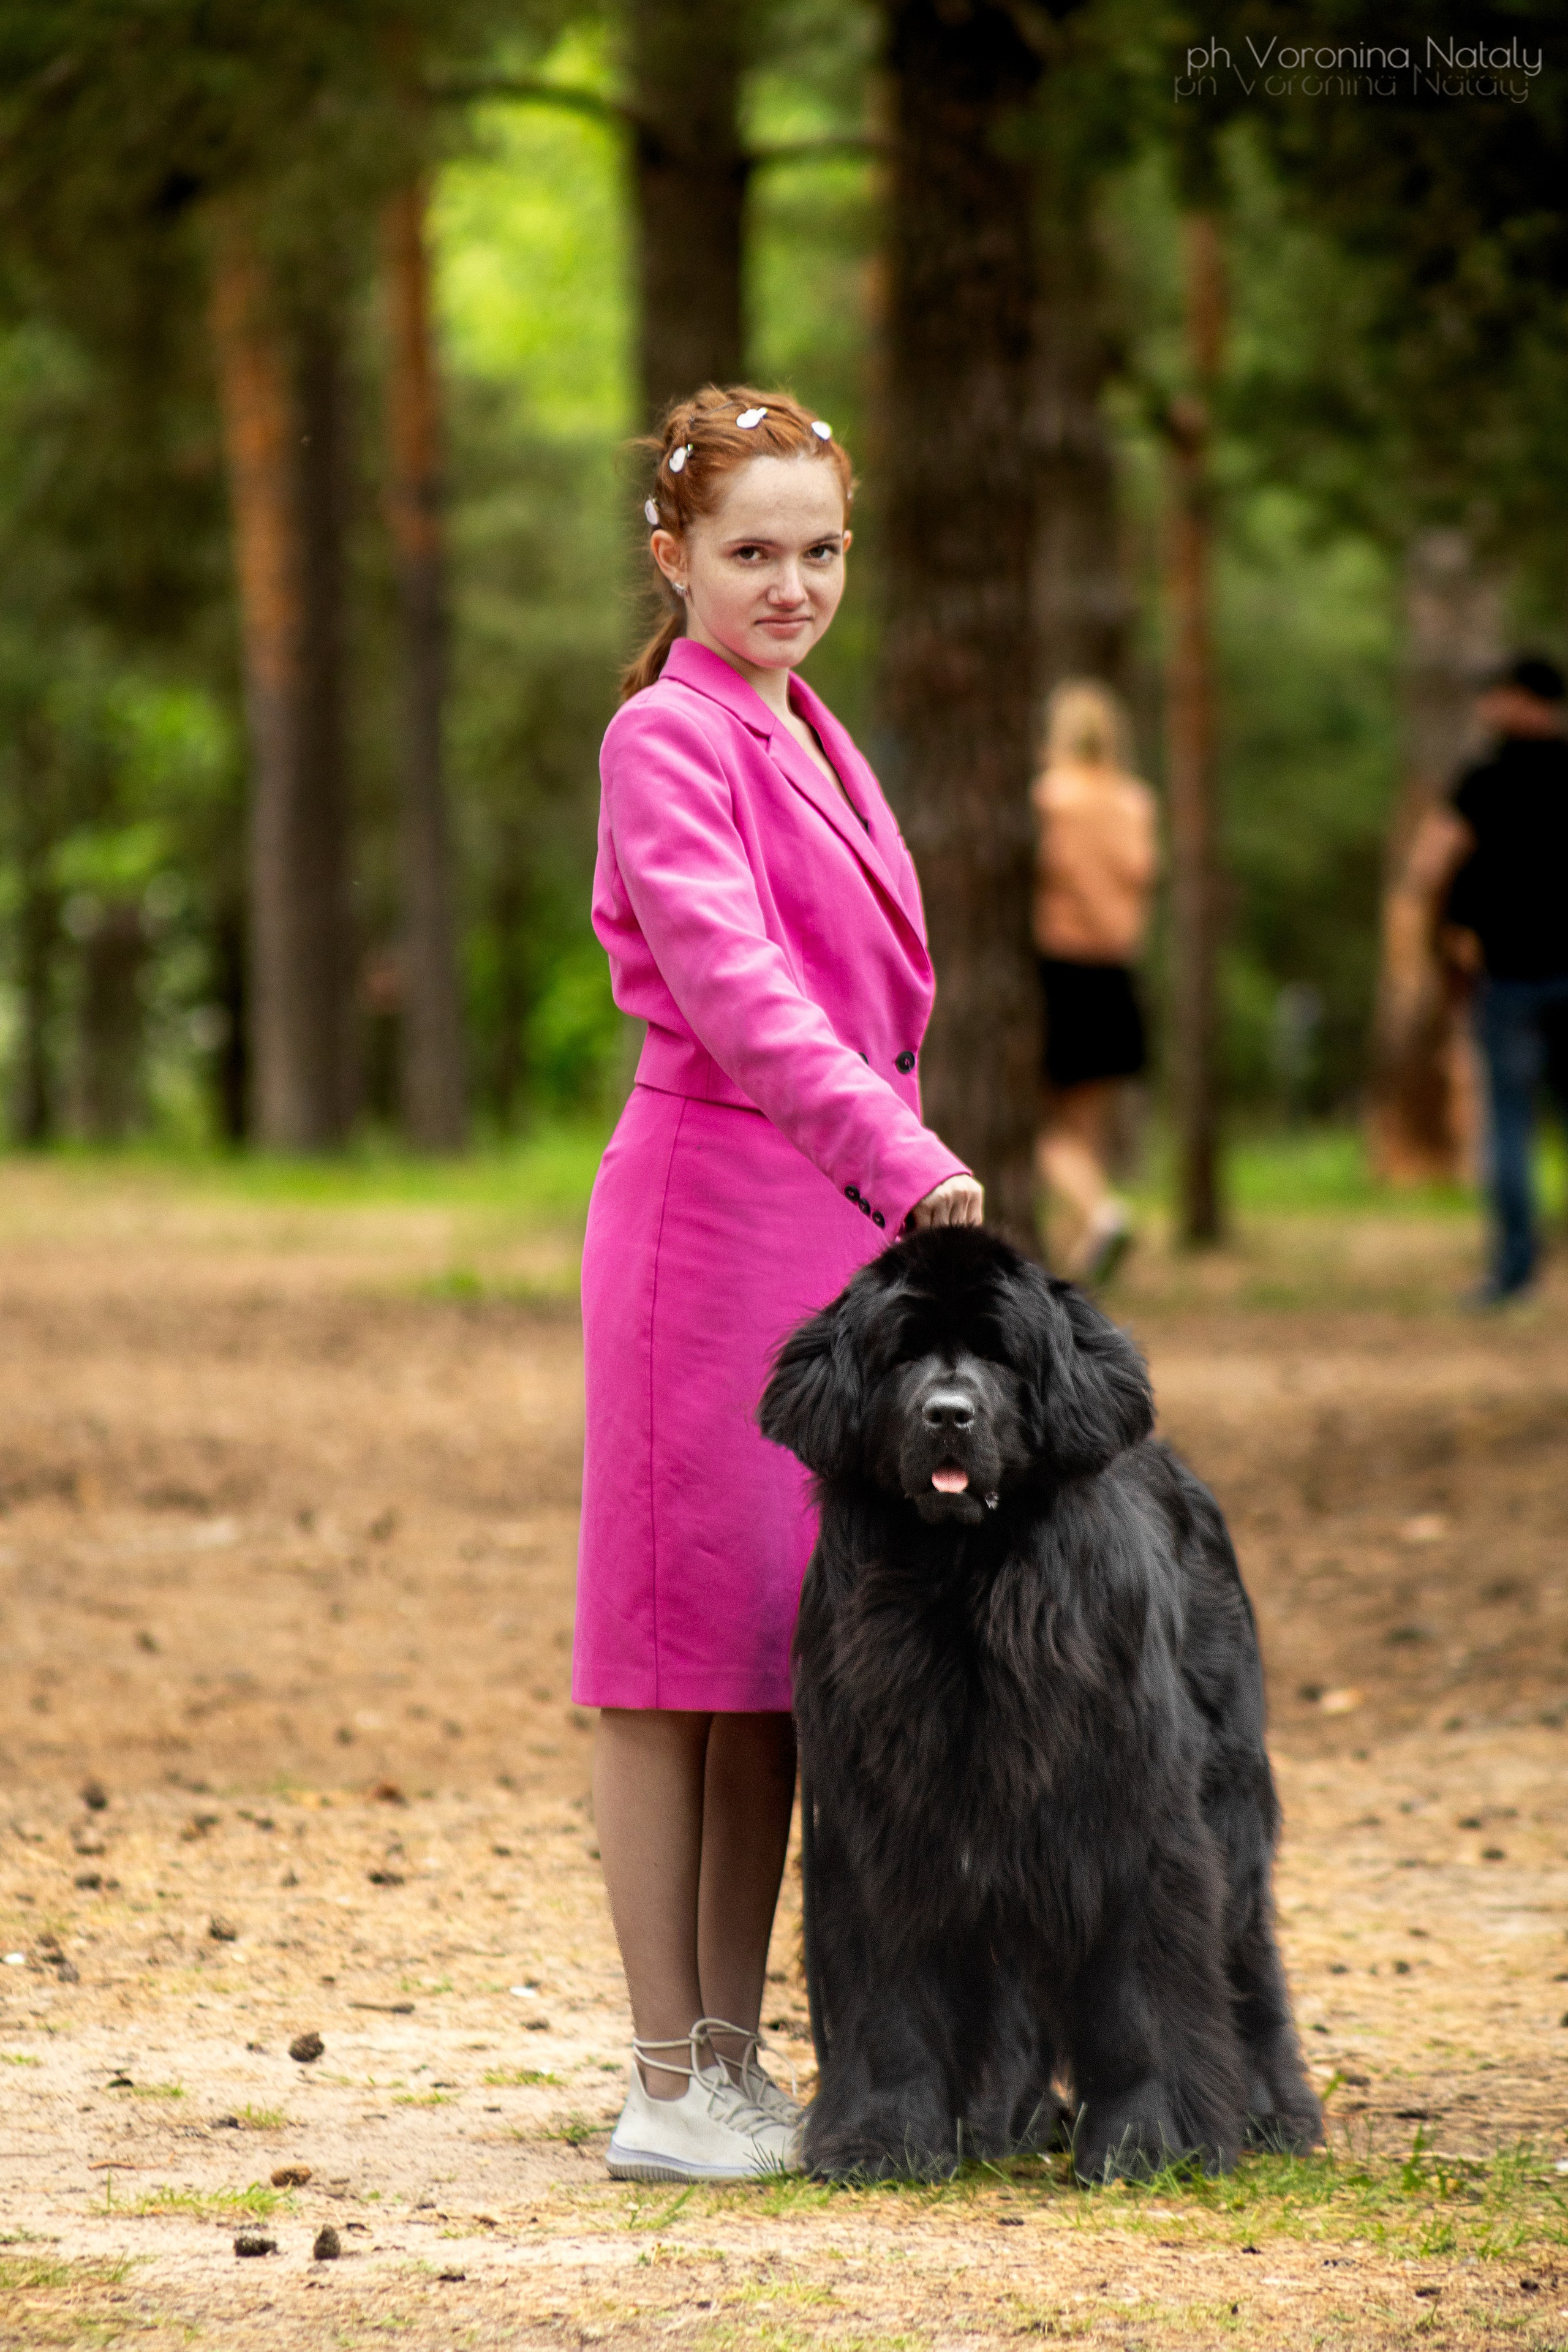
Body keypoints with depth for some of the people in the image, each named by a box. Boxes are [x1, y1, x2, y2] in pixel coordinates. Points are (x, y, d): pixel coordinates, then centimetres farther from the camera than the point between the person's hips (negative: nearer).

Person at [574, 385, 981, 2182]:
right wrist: (902, 1157, -28)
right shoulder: (667, 739, -10)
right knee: (679, 1643, -4)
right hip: (710, 1206, -8)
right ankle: (668, 2084, -2)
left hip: (841, 1216, 9)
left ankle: (736, 2059, 15)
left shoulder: (805, 738, 18)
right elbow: (734, 990, -21)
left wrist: (896, 1170, 17)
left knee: (786, 1642, 9)